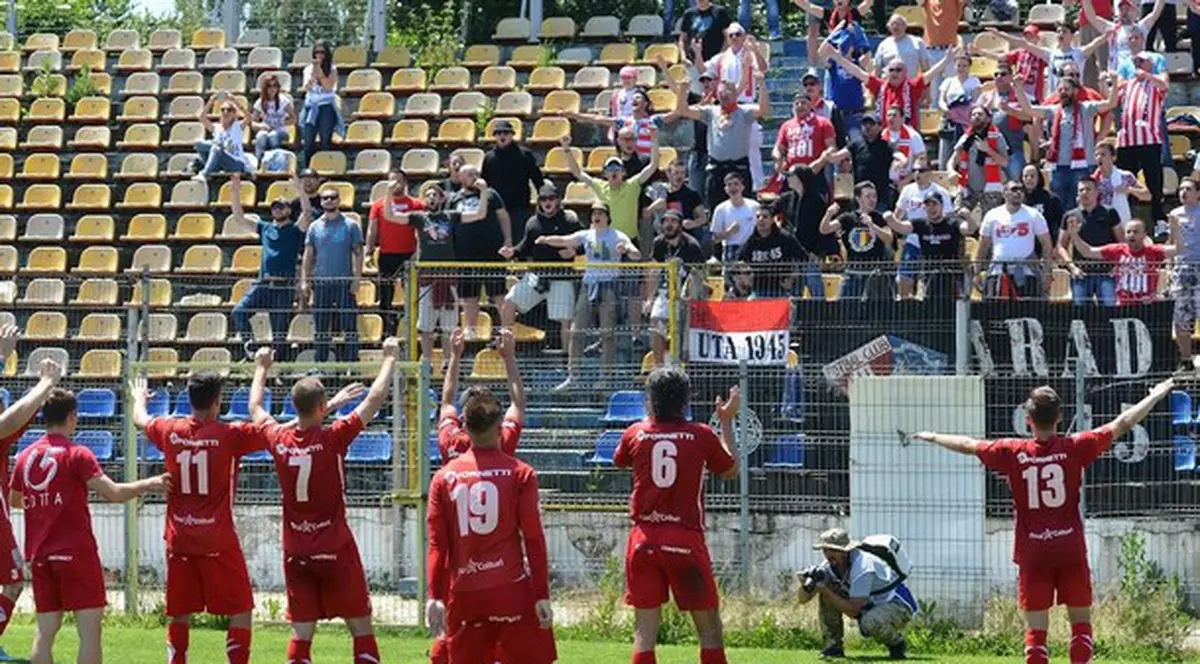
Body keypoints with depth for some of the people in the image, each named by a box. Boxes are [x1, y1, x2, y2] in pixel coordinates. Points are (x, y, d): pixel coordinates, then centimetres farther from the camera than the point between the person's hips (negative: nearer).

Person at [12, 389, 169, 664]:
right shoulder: (76, 455, -8)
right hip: (76, 552, -6)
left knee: (45, 631, 6)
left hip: (38, 555, 6)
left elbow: (15, 500, 24)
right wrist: (149, 484, -1)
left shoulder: (25, 456, 9)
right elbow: (113, 493, -15)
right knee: (90, 629, -4)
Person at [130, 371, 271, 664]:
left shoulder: (170, 432, 1)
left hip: (179, 541, 4)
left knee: (179, 615, 11)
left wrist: (139, 397, 46)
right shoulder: (230, 435, -12)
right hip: (218, 541, -4)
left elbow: (140, 419, 23)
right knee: (240, 613, 2)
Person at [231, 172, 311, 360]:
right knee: (239, 311, -18)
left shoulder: (295, 230, 5)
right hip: (262, 283, 3)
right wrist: (235, 192, 7)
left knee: (279, 329, -1)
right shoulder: (265, 228, 17)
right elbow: (239, 216, 18)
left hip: (284, 286, -3)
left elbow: (306, 212, -12)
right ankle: (249, 345, -12)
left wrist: (299, 189, -22)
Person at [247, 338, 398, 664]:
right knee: (362, 629, 3)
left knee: (301, 634, 5)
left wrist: (261, 368, 33)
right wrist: (390, 357, 7)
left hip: (296, 553, 4)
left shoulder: (279, 441, -3)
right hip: (336, 551, -4)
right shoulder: (333, 439, -14)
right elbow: (374, 399, -6)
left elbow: (255, 408, 18)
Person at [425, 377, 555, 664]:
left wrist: (435, 597, 2)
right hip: (512, 591, -3)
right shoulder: (520, 473, -2)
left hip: (464, 596, 3)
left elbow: (437, 544, 2)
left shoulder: (444, 478, 5)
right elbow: (534, 539, -4)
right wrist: (542, 596, -2)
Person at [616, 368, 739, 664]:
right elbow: (731, 470, 13)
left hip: (644, 538, 2)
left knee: (645, 633, 3)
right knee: (709, 629, 7)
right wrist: (726, 423, 23)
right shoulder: (701, 436, -4)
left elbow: (619, 461, 24)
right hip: (686, 540, -2)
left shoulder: (636, 433, 1)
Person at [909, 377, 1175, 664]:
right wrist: (1156, 396, 14)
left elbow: (968, 445, 12)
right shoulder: (1075, 448, -5)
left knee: (1036, 629, 3)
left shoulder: (1012, 453, -2)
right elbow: (1122, 424, 2)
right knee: (1081, 622, 8)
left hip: (1032, 554, 1)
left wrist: (932, 437, 29)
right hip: (1072, 552, 0)